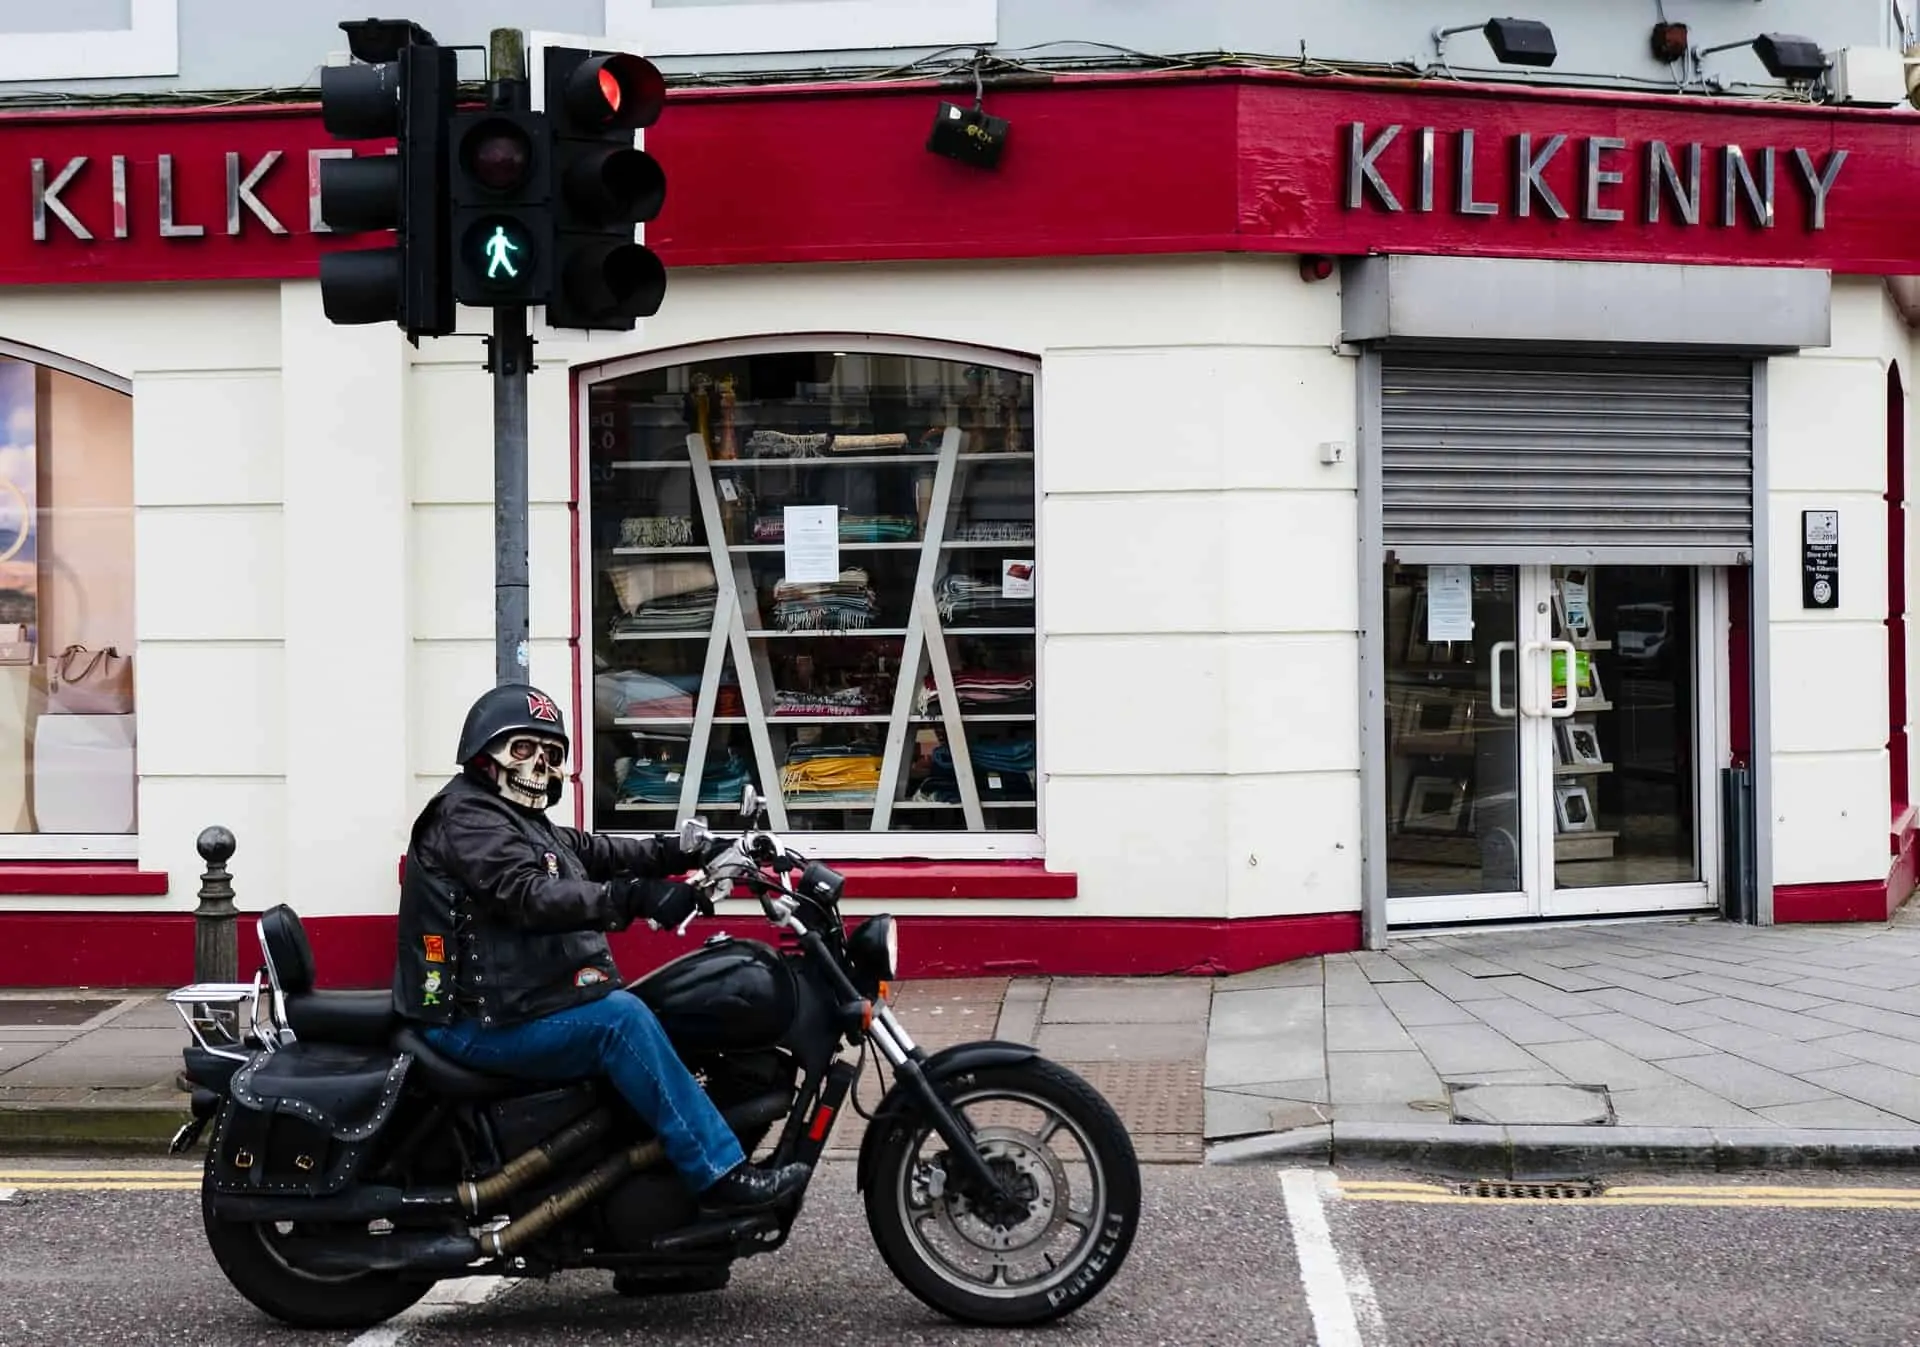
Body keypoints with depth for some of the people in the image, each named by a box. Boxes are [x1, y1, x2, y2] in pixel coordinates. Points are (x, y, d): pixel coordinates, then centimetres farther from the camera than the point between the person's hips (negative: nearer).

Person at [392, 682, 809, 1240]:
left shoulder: (524, 821, 21)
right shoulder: (467, 817, -13)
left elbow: (599, 853, 11)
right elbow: (532, 896, -29)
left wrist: (685, 852, -5)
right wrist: (635, 897, -39)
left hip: (502, 1003, 11)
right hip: (478, 1023, -11)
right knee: (621, 1017, -25)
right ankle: (719, 1175, -27)